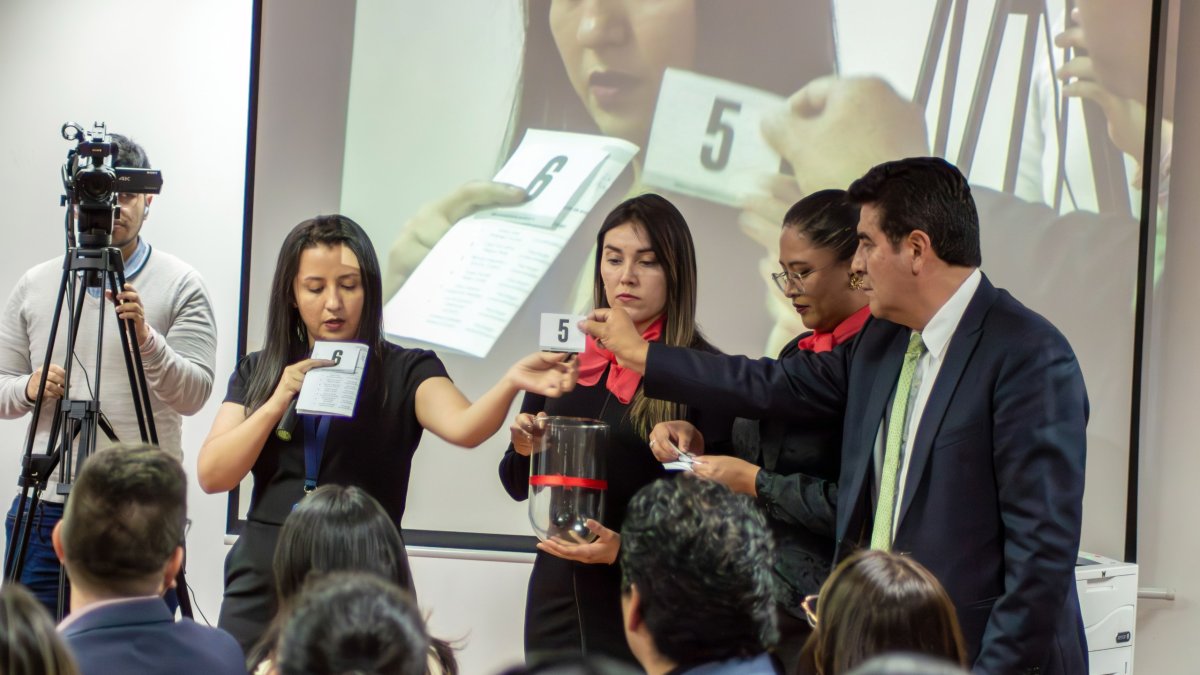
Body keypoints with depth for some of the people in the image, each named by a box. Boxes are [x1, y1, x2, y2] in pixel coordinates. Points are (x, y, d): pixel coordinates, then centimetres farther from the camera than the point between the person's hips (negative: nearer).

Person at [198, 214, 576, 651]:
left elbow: (463, 427, -22)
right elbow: (211, 476, -1)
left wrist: (512, 383, -41)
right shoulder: (257, 373, 8)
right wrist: (277, 404, -13)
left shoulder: (404, 372, -2)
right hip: (260, 594, 3)